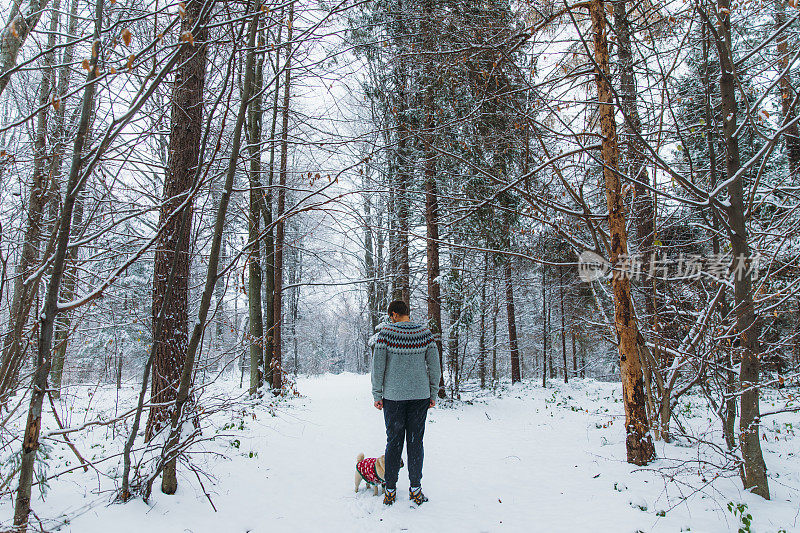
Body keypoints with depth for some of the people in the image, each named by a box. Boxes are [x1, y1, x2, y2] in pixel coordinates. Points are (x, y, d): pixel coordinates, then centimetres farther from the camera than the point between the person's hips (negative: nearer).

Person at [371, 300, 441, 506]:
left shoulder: (386, 333, -6)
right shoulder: (425, 333, -1)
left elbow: (378, 366, -6)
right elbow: (434, 366, 2)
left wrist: (377, 395, 2)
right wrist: (433, 394, 10)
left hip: (393, 396, -1)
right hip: (420, 395, 1)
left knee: (393, 441, 8)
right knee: (415, 441, 9)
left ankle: (390, 490, 14)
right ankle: (415, 489, 15)